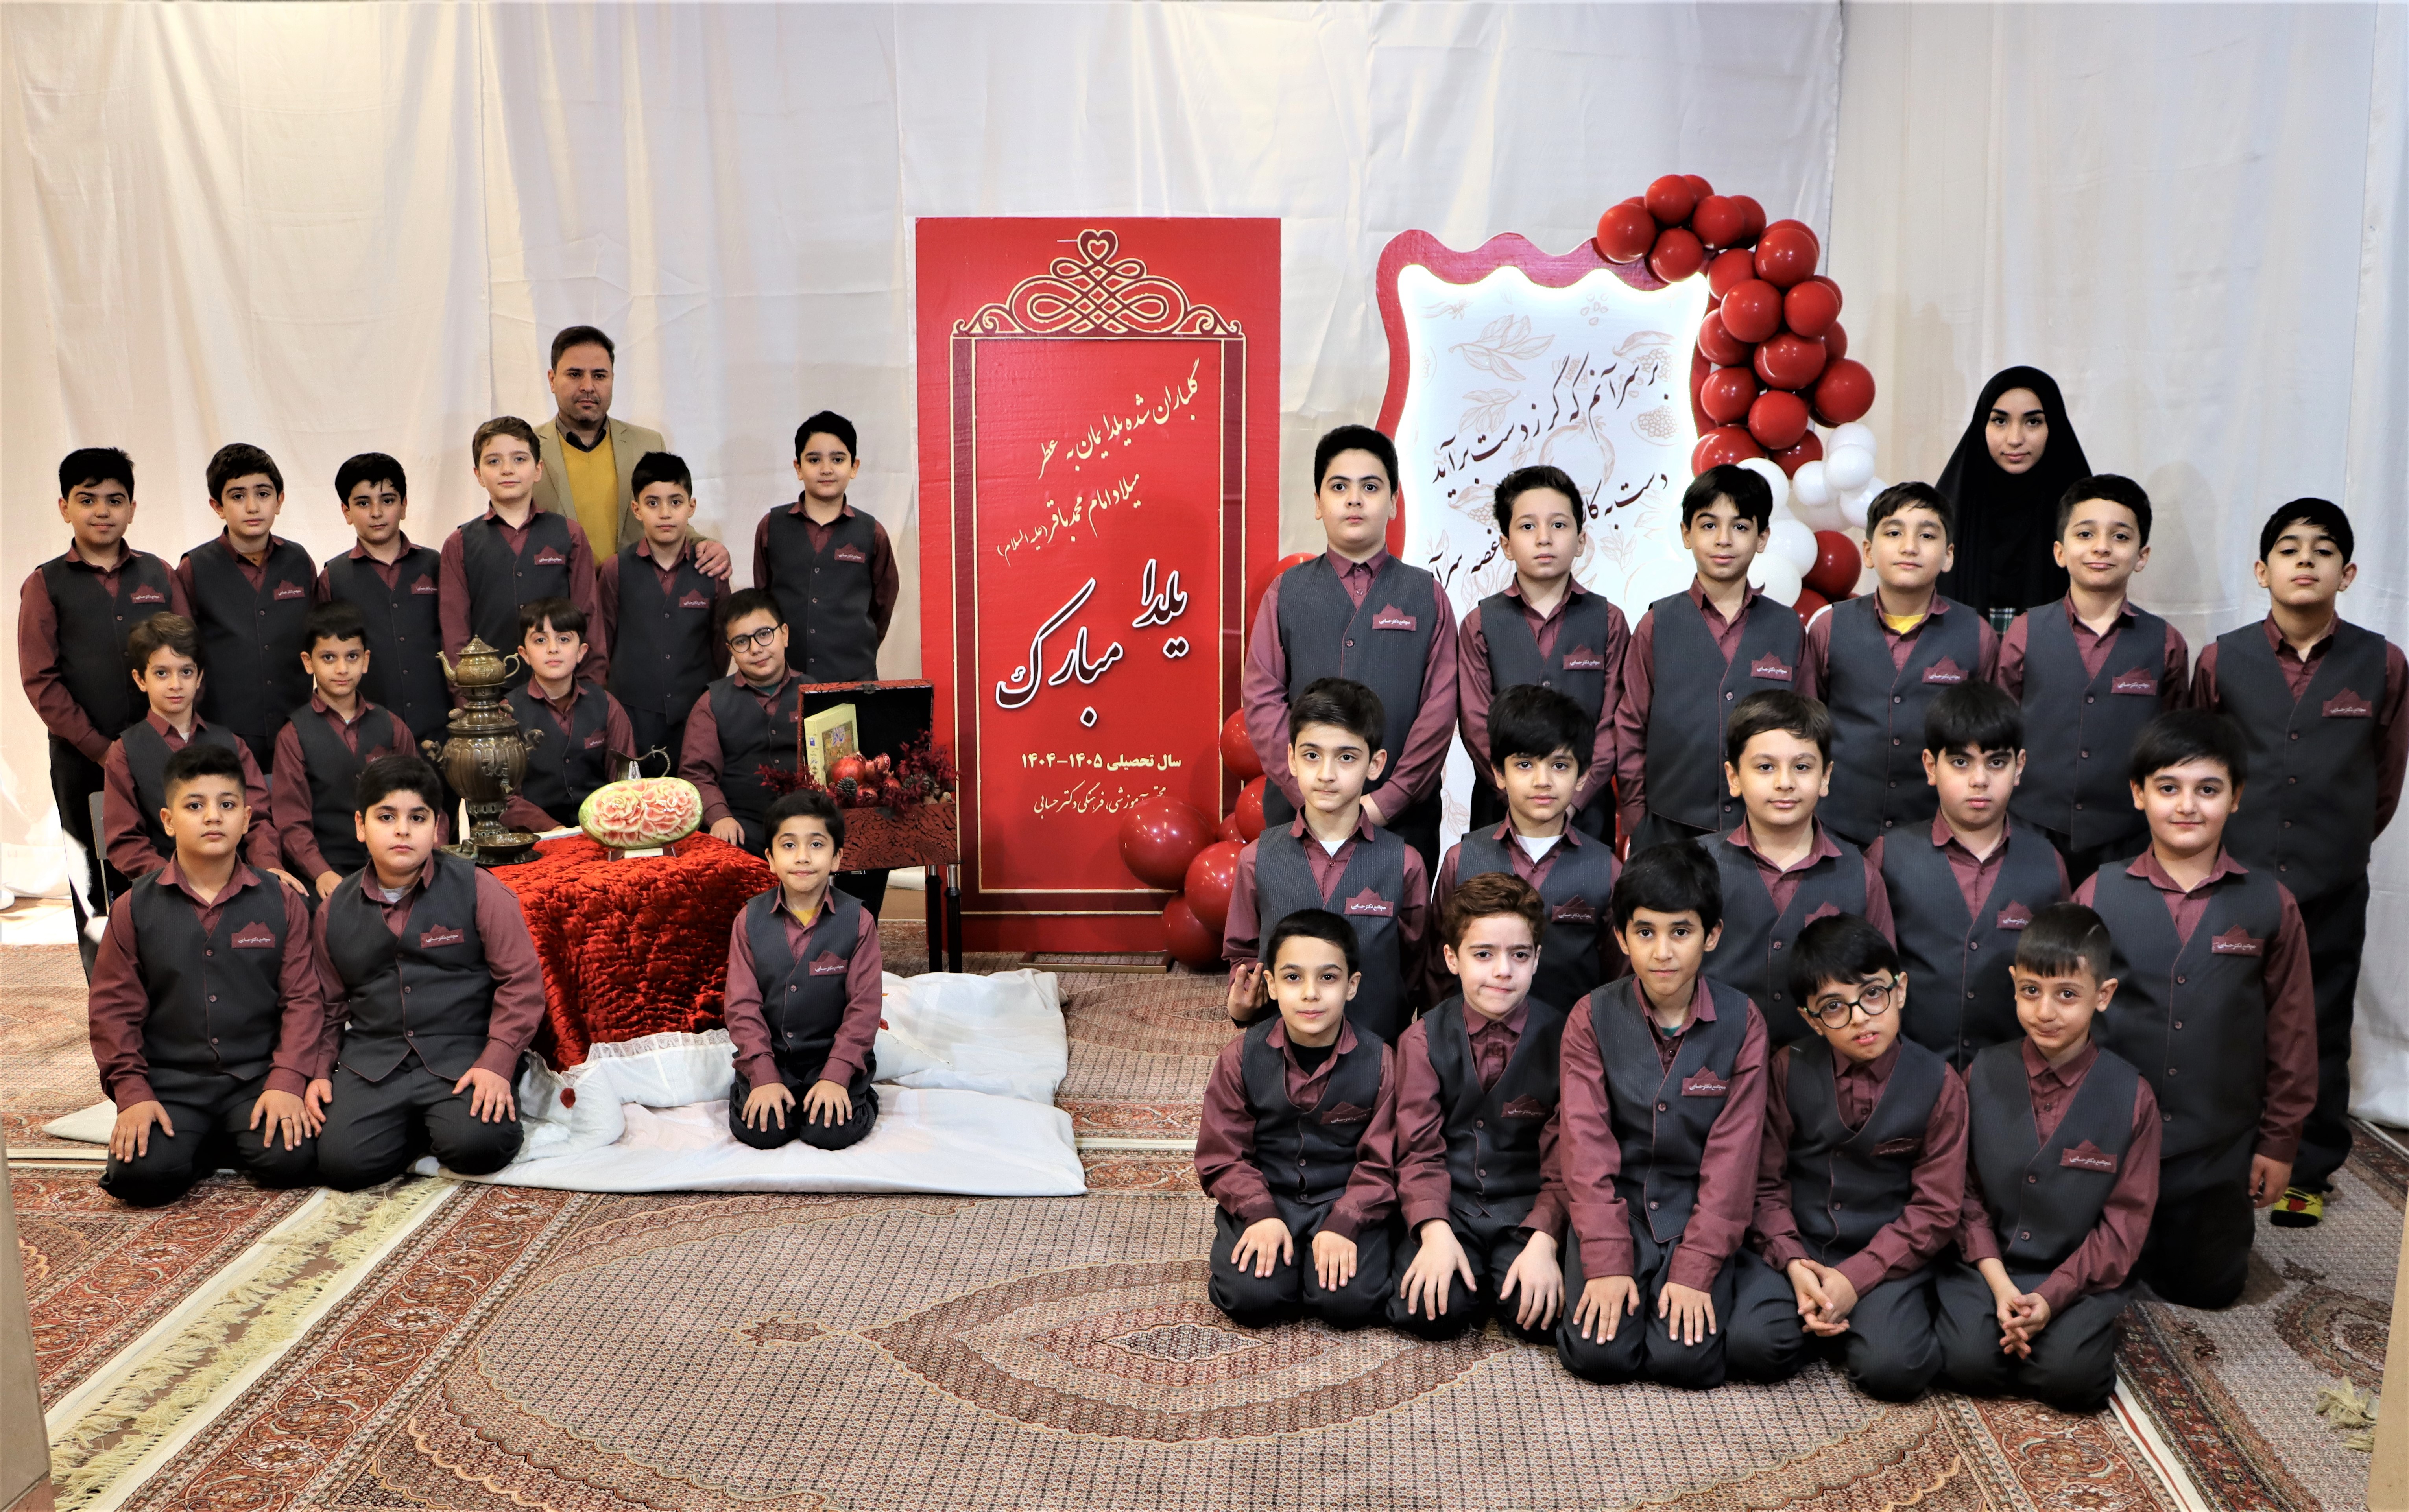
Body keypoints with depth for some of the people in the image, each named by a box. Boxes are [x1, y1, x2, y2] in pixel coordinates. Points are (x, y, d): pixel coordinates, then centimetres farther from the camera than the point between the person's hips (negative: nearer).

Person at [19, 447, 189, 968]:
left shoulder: (159, 576, 10)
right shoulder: (45, 585, 3)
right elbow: (41, 682, -2)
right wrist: (101, 749, -8)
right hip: (84, 764, -1)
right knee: (97, 890, 4)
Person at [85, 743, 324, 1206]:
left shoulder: (281, 904, 3)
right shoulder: (134, 909, 3)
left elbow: (301, 999, 0)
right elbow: (115, 1008, 3)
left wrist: (288, 1081, -13)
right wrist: (132, 1092, -8)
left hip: (258, 1077, 0)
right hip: (170, 1084, 0)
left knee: (290, 1159, -25)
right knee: (142, 1175, -25)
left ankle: (238, 1138, 10)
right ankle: (208, 1145, 9)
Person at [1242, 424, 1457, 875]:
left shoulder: (1426, 596, 6)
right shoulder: (1286, 592, 7)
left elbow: (1440, 707, -2)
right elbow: (1261, 698, 0)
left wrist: (1386, 801, -11)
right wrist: (1311, 795, -11)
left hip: (1401, 817, 0)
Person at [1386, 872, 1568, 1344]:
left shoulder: (1560, 1038, -1)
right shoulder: (1423, 1040, 1)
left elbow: (1564, 1156, -4)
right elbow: (1419, 1149, -5)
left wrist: (1543, 1240, -20)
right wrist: (1435, 1231, -22)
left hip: (1527, 1208, 0)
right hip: (1449, 1206, 0)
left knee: (1541, 1314, -25)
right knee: (1429, 1311, -25)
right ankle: (1475, 1277, 8)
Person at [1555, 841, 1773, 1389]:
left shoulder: (1741, 1023, -5)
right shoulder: (1592, 1018, -5)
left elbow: (1731, 1157, -7)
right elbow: (1587, 1148, -9)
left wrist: (1695, 1271, -15)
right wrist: (1606, 1263, -16)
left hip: (1697, 1216, 0)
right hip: (1614, 1211, 0)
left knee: (1687, 1357, -20)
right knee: (1598, 1353, -18)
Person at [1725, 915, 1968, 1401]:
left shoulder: (1938, 1084, -4)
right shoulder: (1790, 1070, -1)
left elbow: (1937, 1209, -5)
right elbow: (1766, 1182, 0)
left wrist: (1855, 1279, -15)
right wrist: (1794, 1264, -17)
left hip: (1886, 1255, -1)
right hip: (1794, 1246, 1)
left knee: (1895, 1369, -26)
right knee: (1754, 1347, -24)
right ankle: (1817, 1317, 7)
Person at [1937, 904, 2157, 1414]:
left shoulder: (2130, 1096, -5)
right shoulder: (1983, 1076, 0)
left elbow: (2126, 1219, -4)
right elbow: (1965, 1191, 2)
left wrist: (2051, 1297, -14)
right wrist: (1999, 1284, -11)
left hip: (2080, 1276, -1)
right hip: (1987, 1264, 1)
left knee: (2072, 1376, -24)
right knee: (1968, 1362, -22)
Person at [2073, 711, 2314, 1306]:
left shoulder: (2271, 905, -5)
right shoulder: (2100, 895, -7)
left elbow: (2290, 1031, 1)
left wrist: (2279, 1142, 3)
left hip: (2220, 1148, 1)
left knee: (2206, 1290, 12)